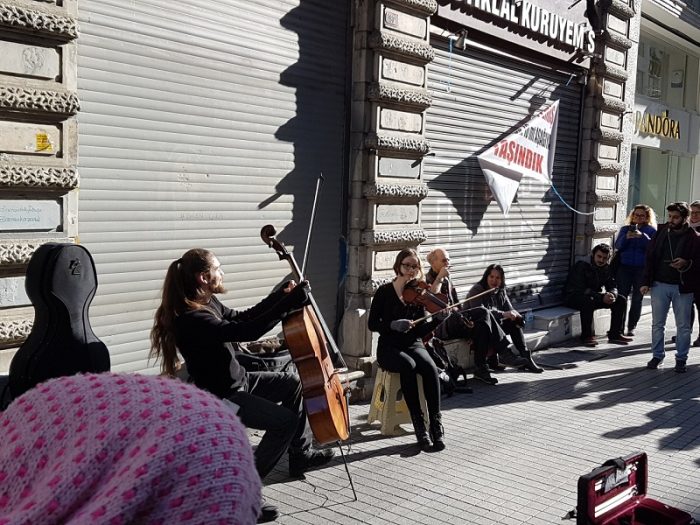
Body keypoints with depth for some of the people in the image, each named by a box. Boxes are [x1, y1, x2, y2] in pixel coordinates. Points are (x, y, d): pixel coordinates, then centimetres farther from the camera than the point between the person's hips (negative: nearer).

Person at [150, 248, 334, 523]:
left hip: (237, 380, 10)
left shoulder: (207, 303, 0)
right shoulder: (192, 319, -31)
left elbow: (241, 319, 15)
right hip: (221, 397, -10)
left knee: (294, 384, 18)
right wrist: (290, 303, -33)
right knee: (284, 420, -20)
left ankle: (300, 455, 32)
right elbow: (248, 331, -36)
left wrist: (280, 295, 7)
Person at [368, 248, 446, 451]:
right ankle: (419, 424, -27)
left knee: (430, 367, -30)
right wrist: (393, 325, -24)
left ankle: (436, 421, -24)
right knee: (408, 366, -35)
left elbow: (422, 331, 1)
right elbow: (372, 324, -6)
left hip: (413, 345, 3)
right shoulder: (385, 291, -3)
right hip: (389, 348, -2)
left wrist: (438, 318, -16)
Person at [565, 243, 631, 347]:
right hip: (574, 297, -7)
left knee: (621, 300, -6)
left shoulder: (606, 268, 4)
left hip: (596, 297, 7)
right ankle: (587, 336, -29)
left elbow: (612, 287, 2)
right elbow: (581, 289, -26)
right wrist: (602, 297, -34)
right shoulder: (582, 266, -19)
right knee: (588, 301, -40)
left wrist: (612, 294, -25)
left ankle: (615, 334, -4)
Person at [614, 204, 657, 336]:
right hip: (624, 267, 1)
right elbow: (618, 246, 2)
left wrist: (642, 236, -21)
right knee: (621, 297, -6)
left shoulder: (651, 230, 7)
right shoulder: (625, 229, 12)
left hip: (642, 269, -1)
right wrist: (626, 237, -16)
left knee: (637, 299, 3)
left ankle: (631, 327, 10)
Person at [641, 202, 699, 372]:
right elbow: (650, 258, 4)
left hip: (683, 287, -2)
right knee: (657, 323, 8)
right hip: (659, 284, 2)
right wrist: (645, 282, -2)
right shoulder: (661, 233, 4)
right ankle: (657, 355, 19)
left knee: (683, 326, 6)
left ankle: (681, 359, 17)